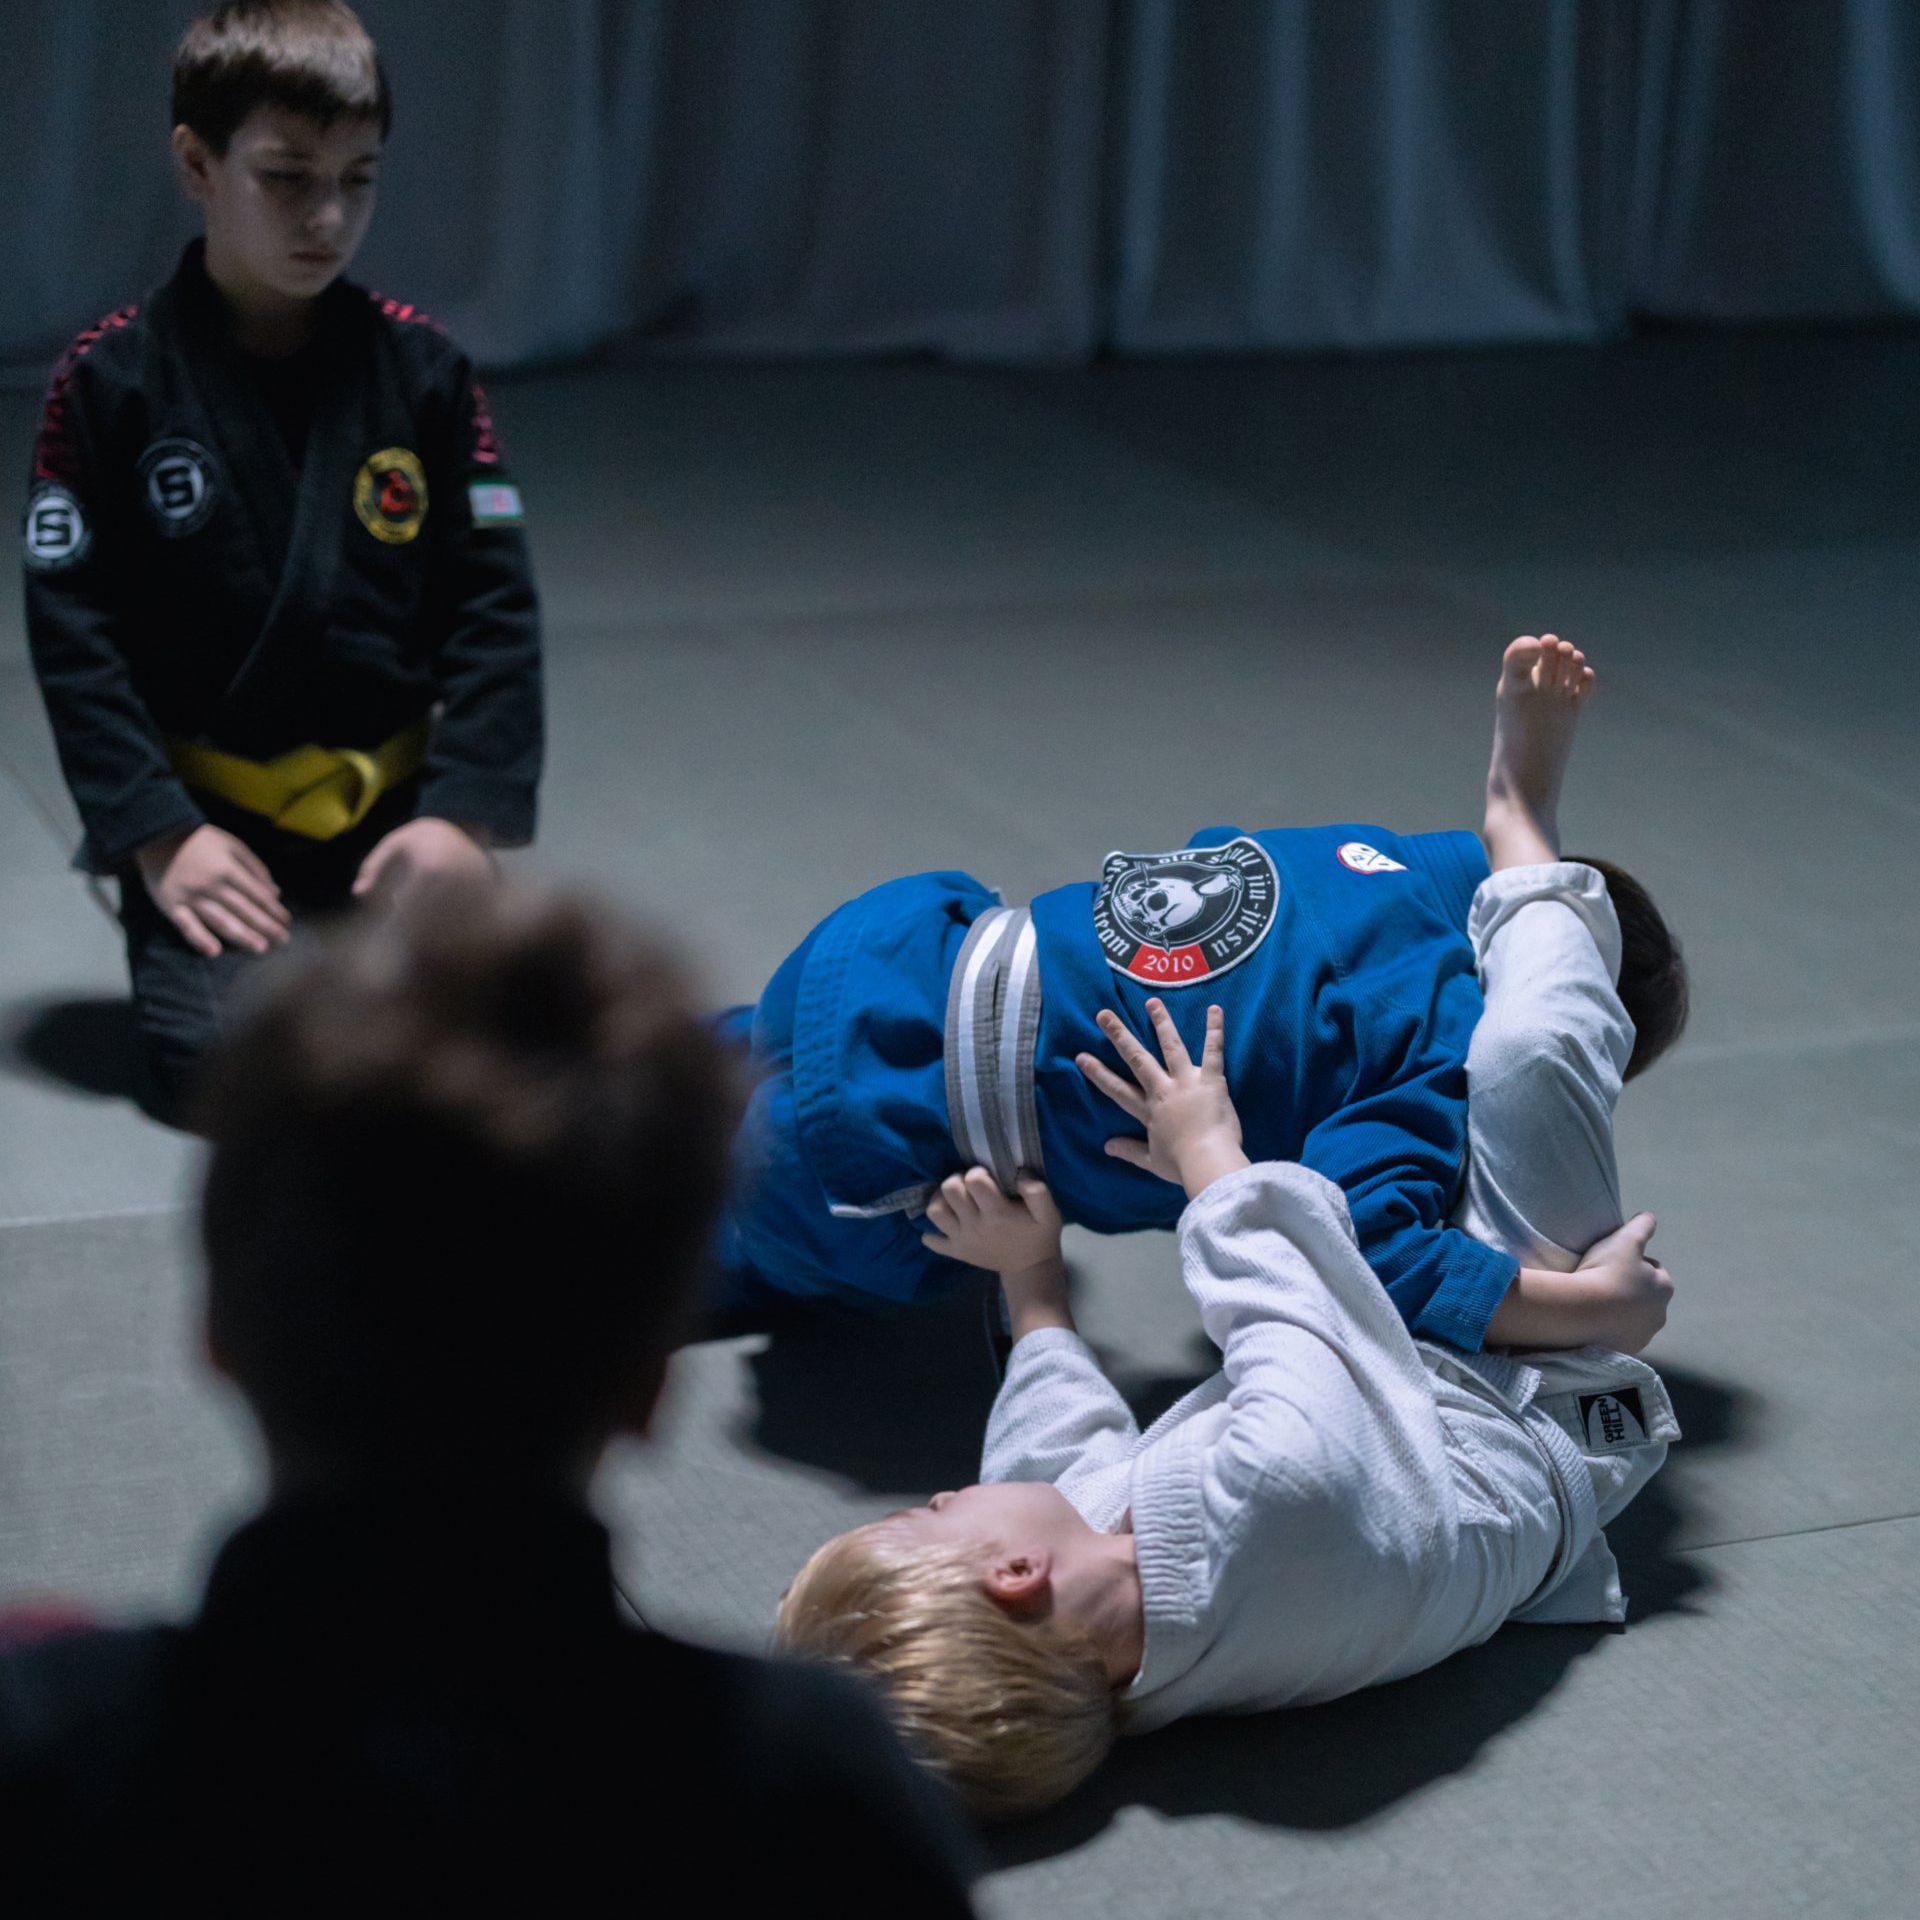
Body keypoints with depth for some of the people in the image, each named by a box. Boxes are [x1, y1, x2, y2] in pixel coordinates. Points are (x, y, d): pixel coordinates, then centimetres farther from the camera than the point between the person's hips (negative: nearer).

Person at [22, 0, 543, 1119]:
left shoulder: (420, 367, 0)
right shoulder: (112, 381, -6)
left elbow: (493, 600, 0)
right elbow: (72, 626, -6)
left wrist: (466, 813, -9)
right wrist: (158, 834, -12)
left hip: (397, 812, 2)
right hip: (208, 822, -2)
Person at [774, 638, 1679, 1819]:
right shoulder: (1281, 1497, -52)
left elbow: (1062, 1439, -5)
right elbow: (1278, 1289, -29)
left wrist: (1033, 1281, 11)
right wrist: (1215, 1161, -8)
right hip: (1551, 1417, -5)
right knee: (1531, 1057, -11)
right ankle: (1522, 821, 18)